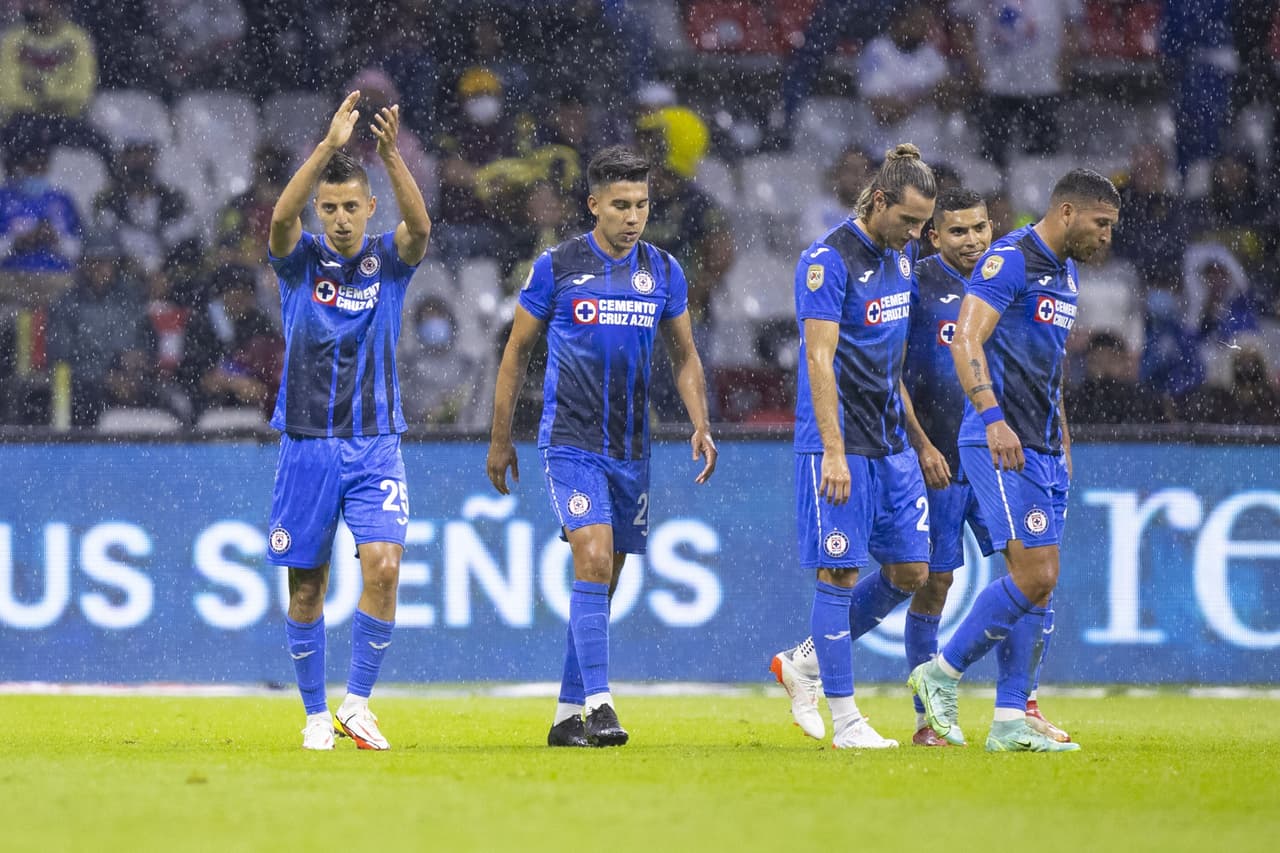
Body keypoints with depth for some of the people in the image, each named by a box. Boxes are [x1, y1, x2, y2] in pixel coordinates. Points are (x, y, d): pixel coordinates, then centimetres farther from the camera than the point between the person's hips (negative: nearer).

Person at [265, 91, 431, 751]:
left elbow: (420, 227, -19)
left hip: (375, 446, 0)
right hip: (306, 445, 0)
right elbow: (281, 217, -20)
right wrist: (329, 145, -32)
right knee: (305, 589, 3)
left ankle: (358, 702, -6)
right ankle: (316, 714, 16)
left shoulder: (388, 261, 3)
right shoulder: (300, 261, 2)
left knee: (383, 566, -18)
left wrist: (392, 155, -34)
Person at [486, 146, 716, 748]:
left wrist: (700, 424, 1)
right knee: (593, 560, -20)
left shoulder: (664, 271, 6)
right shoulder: (557, 267, -5)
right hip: (570, 443, -5)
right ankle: (598, 704, -22)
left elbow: (684, 355, 16)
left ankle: (568, 714, 16)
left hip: (631, 448, 5)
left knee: (604, 581, 8)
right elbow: (517, 349, 4)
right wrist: (500, 438, 4)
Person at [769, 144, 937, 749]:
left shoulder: (901, 254, 11)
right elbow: (819, 359, -18)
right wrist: (834, 452, -24)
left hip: (891, 443, 8)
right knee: (839, 574, -5)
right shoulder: (828, 261, -14)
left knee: (909, 571, 6)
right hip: (839, 444, -8)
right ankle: (844, 720, -1)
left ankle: (802, 662, 22)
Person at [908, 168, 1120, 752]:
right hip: (1001, 444, -9)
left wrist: (1062, 440, 26)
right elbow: (966, 341, -19)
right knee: (1034, 576, -14)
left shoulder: (1065, 273, 18)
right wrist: (992, 418, -28)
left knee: (1041, 583, 4)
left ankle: (1010, 721, 6)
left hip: (1043, 450, 9)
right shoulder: (1010, 259, -11)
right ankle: (940, 673, 1)